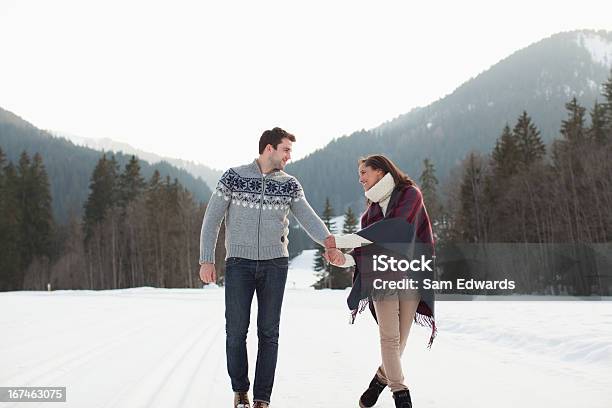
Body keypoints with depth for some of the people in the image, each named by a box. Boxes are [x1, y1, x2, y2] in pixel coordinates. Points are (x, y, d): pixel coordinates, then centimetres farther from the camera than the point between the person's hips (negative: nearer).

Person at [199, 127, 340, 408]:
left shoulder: (290, 184, 5)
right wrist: (207, 260, -8)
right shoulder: (234, 177, -2)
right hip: (239, 262, -2)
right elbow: (212, 219, -1)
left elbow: (308, 218, -5)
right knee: (236, 330, -1)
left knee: (269, 332, 1)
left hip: (275, 263, 2)